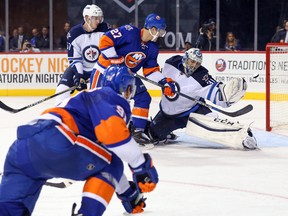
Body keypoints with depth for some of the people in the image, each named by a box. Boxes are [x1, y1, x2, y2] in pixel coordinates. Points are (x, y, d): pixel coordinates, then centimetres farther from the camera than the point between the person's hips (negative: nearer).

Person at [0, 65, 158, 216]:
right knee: (109, 164, 12)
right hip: (53, 139, -8)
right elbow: (113, 132, -12)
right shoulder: (110, 97, 11)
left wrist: (128, 194, 56)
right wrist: (142, 165, -3)